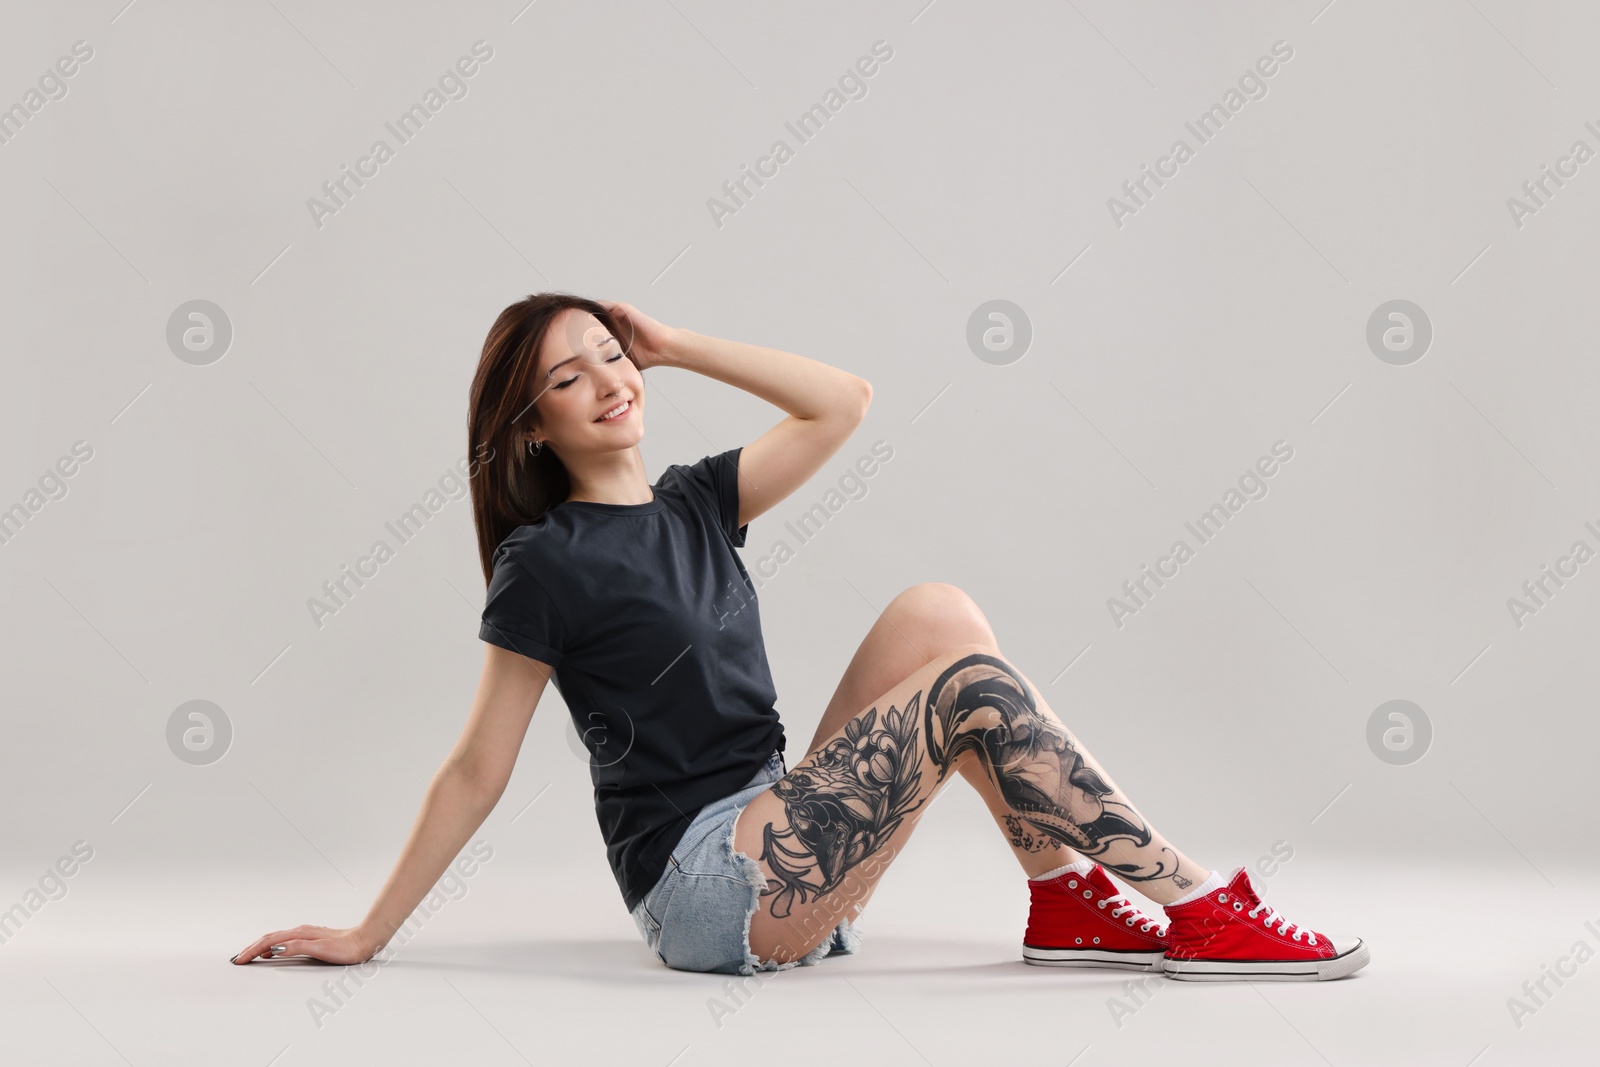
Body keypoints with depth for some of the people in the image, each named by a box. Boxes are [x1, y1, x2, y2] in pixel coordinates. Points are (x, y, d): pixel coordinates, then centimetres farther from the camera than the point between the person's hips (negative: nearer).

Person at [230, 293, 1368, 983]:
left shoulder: (695, 502, 15)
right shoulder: (547, 564, -6)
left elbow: (843, 401, 14)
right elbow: (477, 770, -3)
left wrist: (673, 343, 11)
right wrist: (366, 937, -4)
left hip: (778, 839, 8)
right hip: (704, 885, -8)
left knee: (936, 611, -5)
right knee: (972, 688, -19)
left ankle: (1066, 899, -7)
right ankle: (1206, 908, -15)